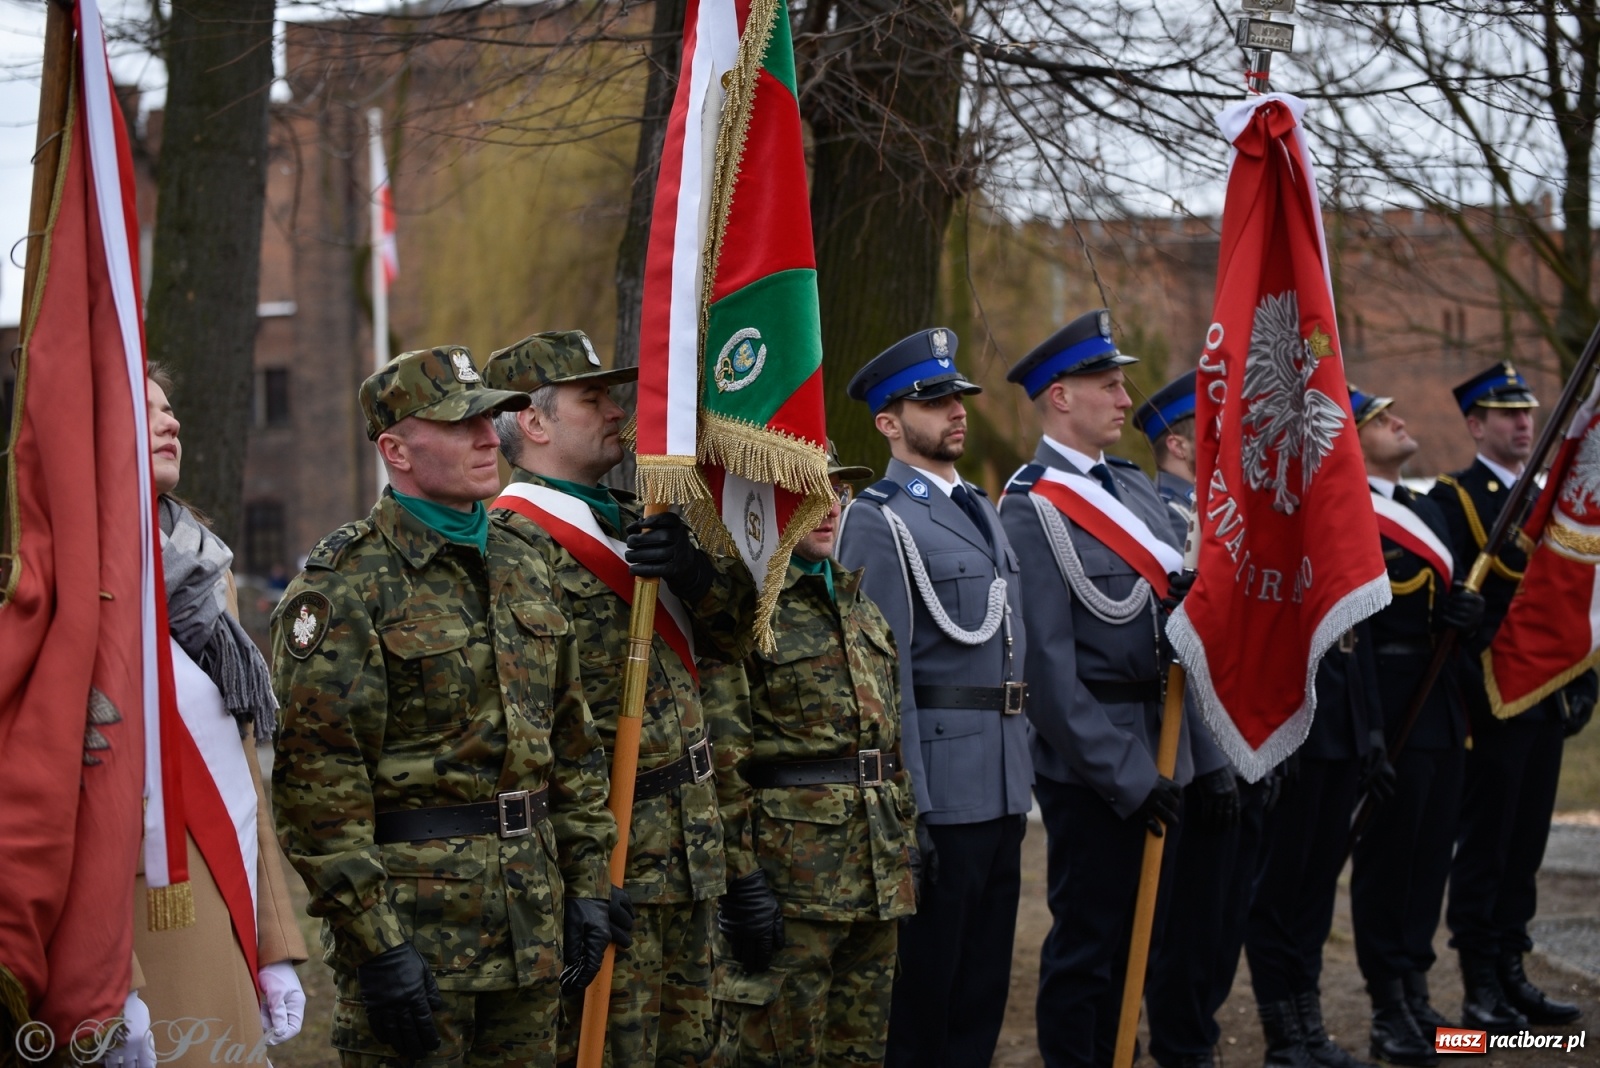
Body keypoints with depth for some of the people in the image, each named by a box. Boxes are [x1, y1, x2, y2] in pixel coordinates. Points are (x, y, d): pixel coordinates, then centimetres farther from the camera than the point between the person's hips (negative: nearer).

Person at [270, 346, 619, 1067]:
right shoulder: (345, 588, -11)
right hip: (415, 921, -7)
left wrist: (586, 884, 13)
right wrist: (375, 942, -19)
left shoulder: (525, 570, 13)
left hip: (532, 924, 7)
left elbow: (571, 743, 19)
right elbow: (317, 780, -16)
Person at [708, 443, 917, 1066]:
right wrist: (740, 884, -18)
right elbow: (721, 758, -14)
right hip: (790, 869, -8)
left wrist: (905, 842, 19)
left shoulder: (859, 606, 17)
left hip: (877, 872, 8)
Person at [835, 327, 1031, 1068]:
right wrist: (908, 810, -19)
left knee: (982, 988, 12)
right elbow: (883, 676, -15)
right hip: (939, 794, -8)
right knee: (920, 993, 0)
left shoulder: (980, 510, 17)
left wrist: (1019, 785, 17)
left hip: (1001, 793, 8)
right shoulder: (877, 520, -9)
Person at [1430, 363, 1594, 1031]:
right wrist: (1475, 691, -18)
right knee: (1483, 846, -3)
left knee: (1526, 845, 10)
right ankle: (1481, 991, 1)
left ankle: (1511, 973, 17)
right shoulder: (1452, 499, -6)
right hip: (1491, 704, -7)